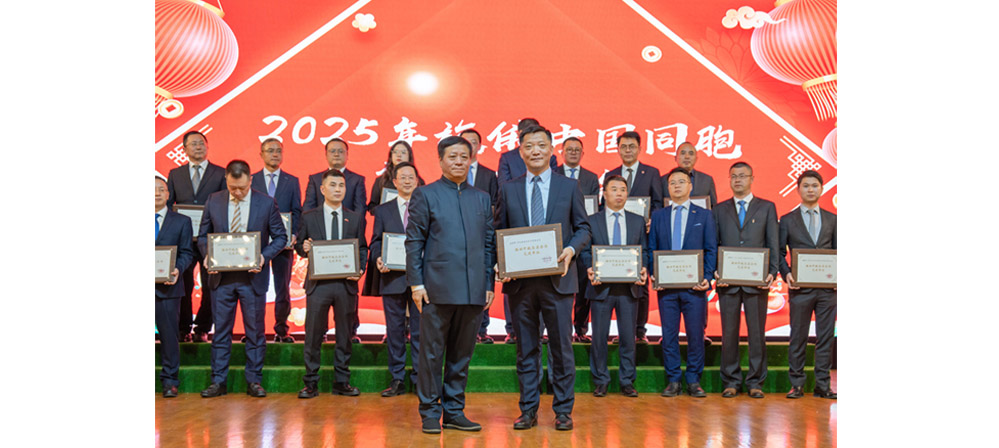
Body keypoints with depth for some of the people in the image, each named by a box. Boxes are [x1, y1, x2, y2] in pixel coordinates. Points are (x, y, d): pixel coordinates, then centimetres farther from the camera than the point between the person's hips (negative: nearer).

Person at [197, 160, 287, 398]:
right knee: (221, 331, 7)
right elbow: (203, 236, 11)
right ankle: (218, 382, 16)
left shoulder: (266, 203, -2)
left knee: (255, 332, 5)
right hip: (221, 277, 2)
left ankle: (253, 382, 15)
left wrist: (264, 256, -14)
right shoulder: (213, 201, 4)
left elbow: (280, 237, 2)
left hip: (253, 277, -1)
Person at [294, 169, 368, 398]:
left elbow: (362, 248, 10)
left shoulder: (356, 218, 10)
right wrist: (304, 248, -13)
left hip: (346, 283, 1)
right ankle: (311, 383, 11)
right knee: (313, 335, 1)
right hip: (318, 283, -1)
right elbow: (299, 245, 10)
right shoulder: (309, 217, 8)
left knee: (344, 334, 7)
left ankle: (341, 382, 17)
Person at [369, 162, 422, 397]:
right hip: (393, 278, 1)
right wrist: (378, 259, -9)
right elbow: (375, 241, 10)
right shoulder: (383, 210, 13)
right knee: (395, 330, 5)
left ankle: (420, 378, 11)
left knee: (420, 329, 2)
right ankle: (397, 379, 14)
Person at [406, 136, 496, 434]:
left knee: (462, 354, 9)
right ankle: (430, 413, 13)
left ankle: (454, 411, 20)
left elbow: (490, 243, 15)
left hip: (473, 291, 4)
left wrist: (489, 284, 9)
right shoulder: (425, 195, 4)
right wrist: (416, 283, -7)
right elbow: (413, 242, 1)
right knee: (432, 353, 2)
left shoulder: (482, 198, 15)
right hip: (438, 288, -4)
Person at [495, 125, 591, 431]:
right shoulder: (508, 189, 10)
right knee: (526, 348, 8)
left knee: (561, 346, 4)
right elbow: (499, 231, 10)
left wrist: (571, 249, -12)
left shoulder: (569, 187, 7)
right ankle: (528, 410, 18)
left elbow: (583, 227, 8)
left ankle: (563, 411, 15)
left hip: (557, 278, -1)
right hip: (520, 280, 1)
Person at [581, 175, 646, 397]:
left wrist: (643, 270, -9)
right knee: (599, 336, 4)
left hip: (629, 288, 2)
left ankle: (627, 381, 17)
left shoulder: (638, 221, 12)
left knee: (629, 336, 5)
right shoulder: (591, 221, 6)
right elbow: (585, 251, 4)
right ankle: (600, 381, 16)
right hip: (601, 287, -1)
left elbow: (644, 251, 10)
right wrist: (589, 269, -15)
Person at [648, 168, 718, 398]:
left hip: (695, 285, -1)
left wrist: (707, 278, -7)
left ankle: (693, 381, 12)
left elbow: (711, 249, 5)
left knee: (696, 334, 1)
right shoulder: (658, 216, 12)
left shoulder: (704, 215, 9)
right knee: (669, 335, 4)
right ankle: (673, 381, 13)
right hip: (666, 285, 1)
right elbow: (651, 250, 10)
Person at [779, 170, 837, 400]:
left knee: (826, 336, 5)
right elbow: (780, 252, 4)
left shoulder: (832, 219, 12)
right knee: (798, 338, 3)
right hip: (800, 288, -2)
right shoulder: (787, 220, 6)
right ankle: (796, 384, 11)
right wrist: (786, 274, -12)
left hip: (828, 288, 2)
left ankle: (822, 385, 13)